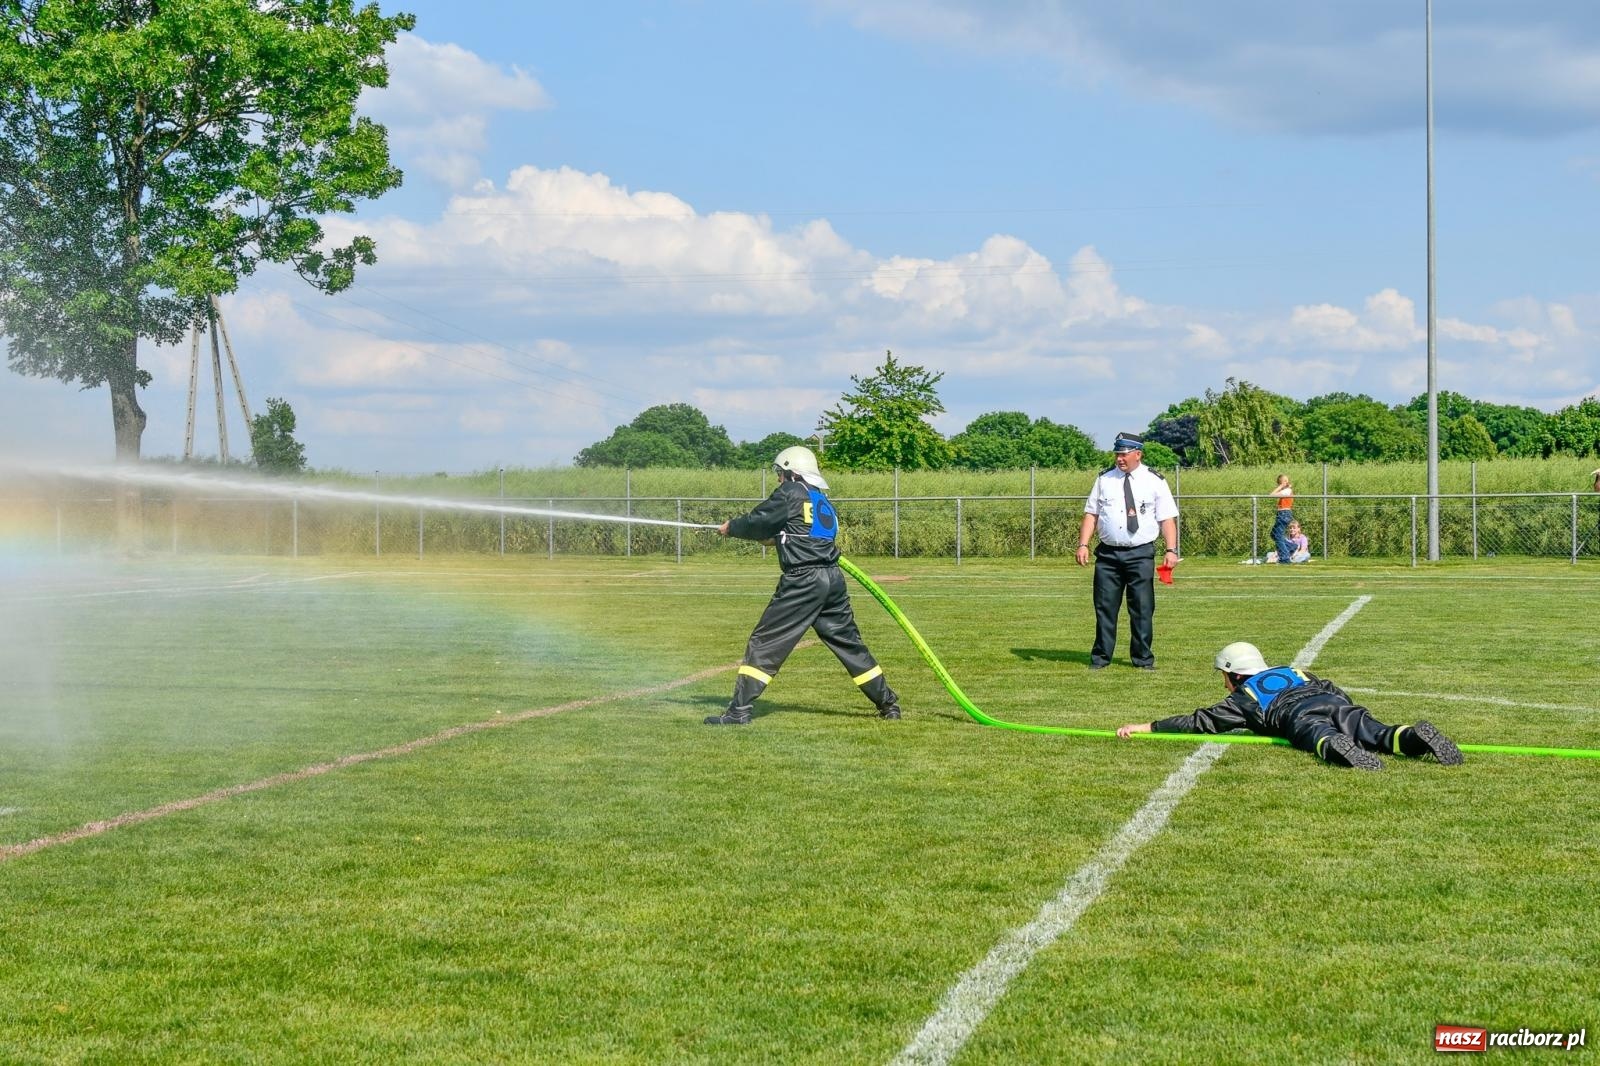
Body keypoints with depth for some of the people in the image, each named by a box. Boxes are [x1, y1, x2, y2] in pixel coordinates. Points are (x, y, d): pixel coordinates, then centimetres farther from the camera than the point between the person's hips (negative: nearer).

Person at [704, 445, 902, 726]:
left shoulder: (790, 492, -1)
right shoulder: (823, 500, 21)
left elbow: (758, 522, -1)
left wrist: (730, 527, 15)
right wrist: (777, 538, 32)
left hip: (802, 580, -7)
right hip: (833, 578, 7)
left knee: (764, 644, -4)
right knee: (849, 642, 18)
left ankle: (739, 711, -9)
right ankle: (888, 703, 21)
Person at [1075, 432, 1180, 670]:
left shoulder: (1154, 481, 2)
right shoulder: (1104, 479, 9)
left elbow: (1167, 518, -1)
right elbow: (1091, 514, 9)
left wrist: (1171, 550, -13)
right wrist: (1083, 544, -2)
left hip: (1140, 554, -2)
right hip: (1108, 553, 2)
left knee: (1142, 608, -1)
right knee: (1105, 606, 3)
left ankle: (1143, 659, 10)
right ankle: (1100, 657, 12)